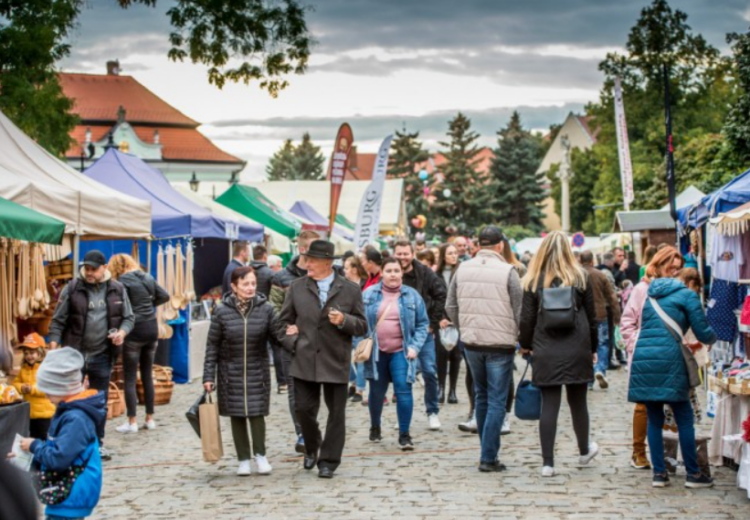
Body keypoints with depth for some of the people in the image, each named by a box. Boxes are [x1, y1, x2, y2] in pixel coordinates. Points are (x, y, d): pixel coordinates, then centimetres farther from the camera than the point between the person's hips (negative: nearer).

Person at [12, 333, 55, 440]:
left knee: (45, 439, 3)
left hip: (45, 413, -6)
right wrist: (22, 388, -11)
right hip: (29, 413, 6)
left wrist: (33, 389, -25)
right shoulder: (24, 369, 8)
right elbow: (16, 383, 12)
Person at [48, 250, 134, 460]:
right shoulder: (73, 288, -4)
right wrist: (53, 347, -10)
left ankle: (98, 443, 21)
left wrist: (122, 332, -12)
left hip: (102, 355, 2)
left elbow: (129, 317, 10)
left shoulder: (117, 290, 2)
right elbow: (58, 320, -1)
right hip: (74, 353, -2)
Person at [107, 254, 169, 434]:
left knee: (130, 378, 0)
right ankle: (150, 419, 18)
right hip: (152, 329, 6)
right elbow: (164, 296, 14)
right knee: (147, 375, 14)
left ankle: (132, 422, -2)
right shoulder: (148, 278, 8)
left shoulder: (123, 282, -10)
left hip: (135, 331, -6)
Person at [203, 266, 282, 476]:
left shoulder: (265, 309, -5)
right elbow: (212, 346, -2)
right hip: (231, 373, 0)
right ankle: (243, 459, 16)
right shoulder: (222, 311, -6)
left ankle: (260, 455, 17)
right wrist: (209, 376, -3)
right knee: (237, 416, 6)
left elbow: (279, 336, -3)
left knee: (257, 413, -2)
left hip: (257, 372, 0)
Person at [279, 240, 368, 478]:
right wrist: (292, 343, -2)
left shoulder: (350, 290, 0)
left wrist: (344, 320, -16)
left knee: (336, 413, 3)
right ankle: (312, 447, 29)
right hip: (304, 361, 1)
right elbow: (285, 320, 13)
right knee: (303, 408, 2)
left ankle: (328, 461, 14)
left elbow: (362, 326, 3)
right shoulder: (297, 287, 5)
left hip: (336, 362, -1)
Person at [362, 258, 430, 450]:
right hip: (376, 351, 1)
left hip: (401, 351, -1)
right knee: (376, 392, 11)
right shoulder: (369, 294, 2)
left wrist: (415, 346, -6)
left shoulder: (412, 295, 2)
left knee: (403, 390, -12)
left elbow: (422, 324, 4)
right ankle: (375, 427, 33)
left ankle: (404, 434, -5)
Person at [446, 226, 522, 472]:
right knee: (497, 401, 1)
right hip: (500, 343, -5)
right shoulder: (507, 271, -11)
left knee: (481, 396, 19)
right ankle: (488, 457, -1)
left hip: (471, 343, 5)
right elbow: (520, 311, -9)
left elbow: (451, 307, 7)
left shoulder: (463, 269, 3)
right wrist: (525, 340, 5)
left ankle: (488, 450, 25)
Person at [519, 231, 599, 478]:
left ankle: (548, 462, -1)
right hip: (577, 351, 1)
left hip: (546, 353, -1)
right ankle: (584, 450, 34)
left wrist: (525, 345, 13)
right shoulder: (580, 277, 1)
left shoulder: (534, 281, -1)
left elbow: (527, 318, -1)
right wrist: (593, 348, 14)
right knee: (578, 401, 15)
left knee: (549, 404, 0)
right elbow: (591, 316, 5)